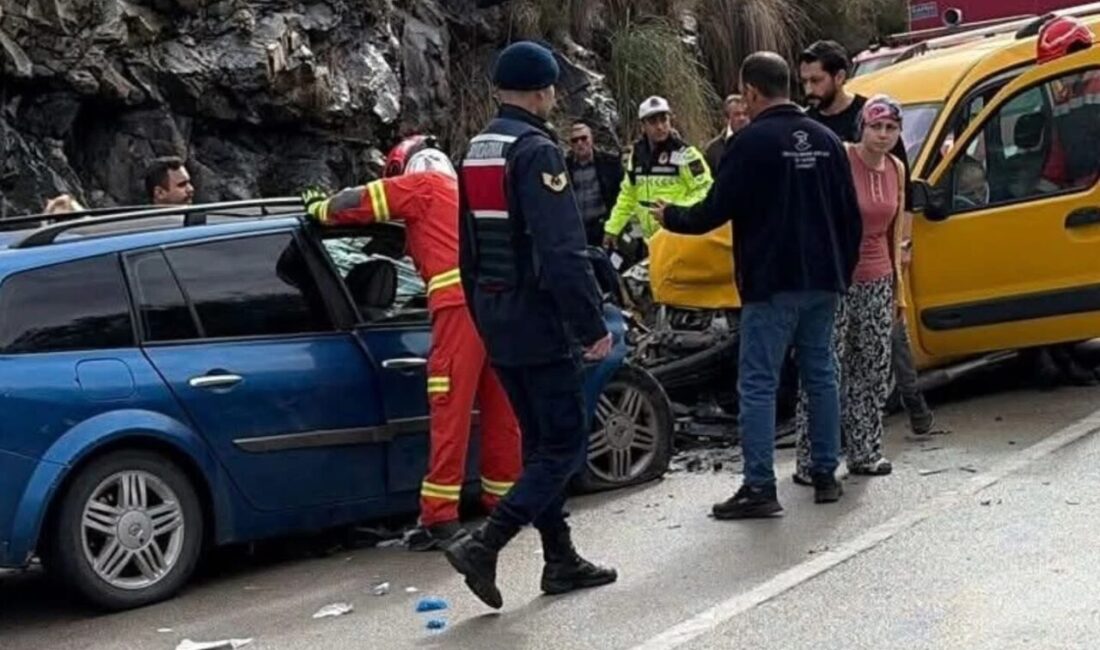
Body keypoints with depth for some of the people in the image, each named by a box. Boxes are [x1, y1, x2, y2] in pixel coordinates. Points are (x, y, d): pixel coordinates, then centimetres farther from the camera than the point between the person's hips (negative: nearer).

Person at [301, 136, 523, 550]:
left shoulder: (422, 184, 10)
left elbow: (360, 203, 9)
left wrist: (318, 207, 25)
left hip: (460, 304, -7)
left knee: (450, 411, -7)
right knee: (500, 407, 15)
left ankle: (440, 515, -7)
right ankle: (505, 497, 24)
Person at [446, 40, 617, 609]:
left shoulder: (476, 152, 13)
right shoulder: (536, 151, -16)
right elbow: (563, 252, -23)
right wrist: (593, 326, -19)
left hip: (497, 321, 9)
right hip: (540, 322, -9)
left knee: (540, 441, 16)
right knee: (565, 445, -3)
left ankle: (561, 560, 21)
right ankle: (484, 544, -13)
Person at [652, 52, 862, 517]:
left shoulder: (752, 142, -11)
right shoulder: (825, 140, 10)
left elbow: (716, 209, -11)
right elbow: (850, 215, 12)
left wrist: (671, 218, 7)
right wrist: (843, 270, 20)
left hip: (771, 284, -7)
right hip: (822, 282, 7)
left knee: (758, 383, -4)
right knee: (820, 375, 14)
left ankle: (759, 487, -7)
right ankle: (825, 475, 19)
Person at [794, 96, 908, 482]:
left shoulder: (896, 170, 8)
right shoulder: (841, 161, -12)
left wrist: (898, 286, 18)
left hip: (877, 282, 7)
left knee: (873, 371, 11)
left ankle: (864, 453, 22)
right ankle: (810, 462, -1)